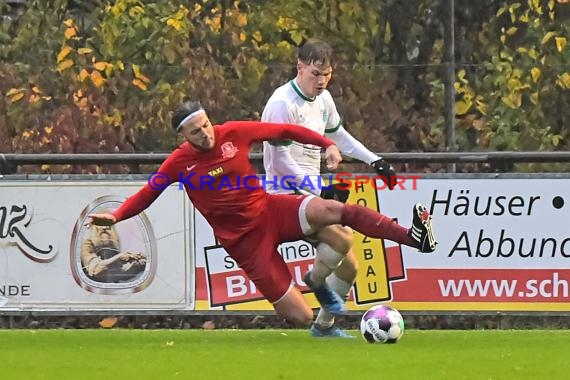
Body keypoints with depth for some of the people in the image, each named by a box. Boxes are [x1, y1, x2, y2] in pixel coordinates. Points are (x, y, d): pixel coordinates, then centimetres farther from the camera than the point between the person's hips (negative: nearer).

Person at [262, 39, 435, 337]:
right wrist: (321, 191, -22)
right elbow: (281, 163, -19)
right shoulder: (283, 104, -17)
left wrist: (375, 161, 18)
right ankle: (315, 281, -3)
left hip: (313, 193, 9)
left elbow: (337, 136, 28)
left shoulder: (323, 99, 9)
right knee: (341, 239, -31)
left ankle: (324, 325, 26)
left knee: (348, 267, 8)